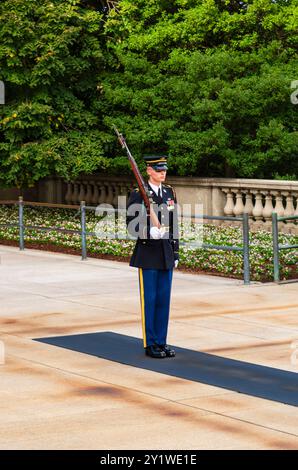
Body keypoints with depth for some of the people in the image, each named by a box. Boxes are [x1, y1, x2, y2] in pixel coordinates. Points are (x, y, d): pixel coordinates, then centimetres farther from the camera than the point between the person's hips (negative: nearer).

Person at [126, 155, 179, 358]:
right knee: (149, 299, 0)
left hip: (166, 253, 5)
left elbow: (174, 225, 13)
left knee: (164, 299, 8)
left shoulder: (170, 192, 10)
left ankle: (161, 342, 16)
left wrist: (175, 253, 11)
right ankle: (150, 344, 7)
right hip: (147, 253, -5)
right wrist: (150, 232, -27)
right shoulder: (138, 194, -7)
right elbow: (131, 224, -9)